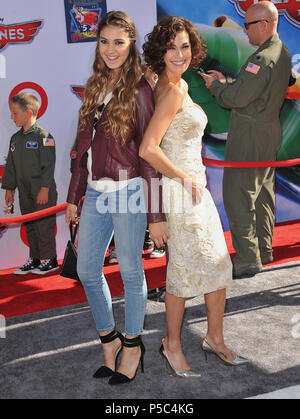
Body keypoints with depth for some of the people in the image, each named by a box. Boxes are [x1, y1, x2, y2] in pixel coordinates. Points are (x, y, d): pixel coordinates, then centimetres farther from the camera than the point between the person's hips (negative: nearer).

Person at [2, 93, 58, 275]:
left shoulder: (44, 136, -11)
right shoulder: (15, 138, 12)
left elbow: (48, 165, -14)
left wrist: (44, 189, -18)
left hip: (43, 193, -7)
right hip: (25, 193, 8)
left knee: (44, 226, -1)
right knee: (30, 226, 13)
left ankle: (50, 260, 12)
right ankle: (34, 259, 24)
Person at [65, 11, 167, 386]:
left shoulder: (139, 89, -7)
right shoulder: (95, 87, 13)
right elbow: (84, 145, 15)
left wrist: (155, 214, -13)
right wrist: (74, 196, 15)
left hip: (127, 191, -6)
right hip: (95, 192, 7)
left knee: (130, 272, 6)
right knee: (87, 270, 10)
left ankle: (132, 345, 26)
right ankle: (109, 339, 30)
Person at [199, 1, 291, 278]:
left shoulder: (263, 58, -21)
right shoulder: (282, 53, 10)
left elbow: (236, 97, -21)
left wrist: (215, 85, -3)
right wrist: (225, 81, 12)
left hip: (249, 135, -10)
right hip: (270, 131, 10)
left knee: (238, 196, -5)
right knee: (263, 192, 17)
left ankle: (248, 259, -1)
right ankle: (264, 250, 29)